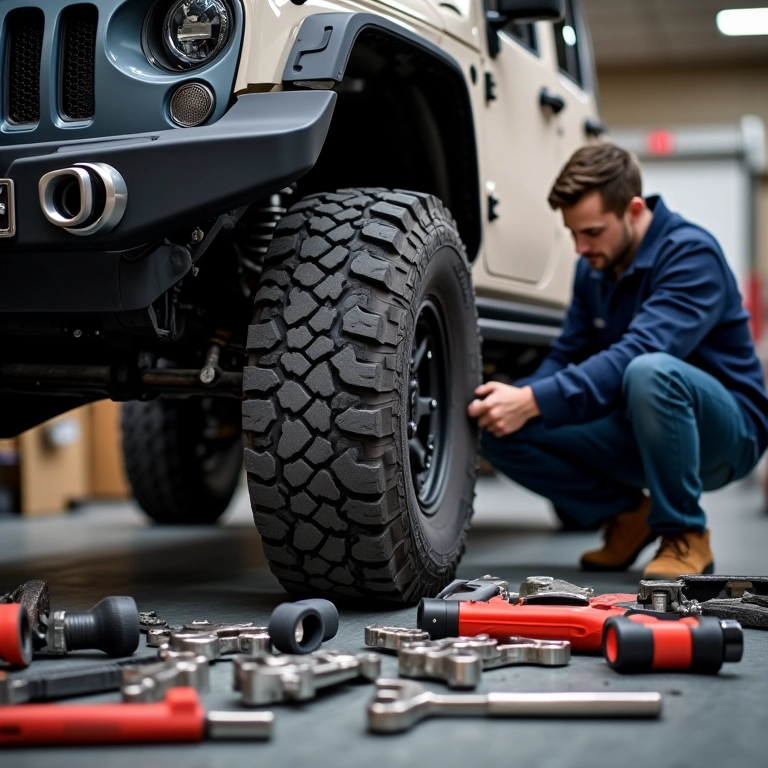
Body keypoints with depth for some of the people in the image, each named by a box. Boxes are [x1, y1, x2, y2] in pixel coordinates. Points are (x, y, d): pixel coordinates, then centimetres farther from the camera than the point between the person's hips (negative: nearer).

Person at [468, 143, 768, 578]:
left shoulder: (691, 254, -20)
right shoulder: (593, 267, 4)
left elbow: (639, 351, -34)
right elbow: (567, 356, 5)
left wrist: (535, 402, -40)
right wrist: (514, 399, -17)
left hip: (725, 430, -6)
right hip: (637, 434, 7)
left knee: (650, 372, -40)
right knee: (503, 434, -14)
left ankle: (686, 535, -18)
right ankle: (628, 513, 6)